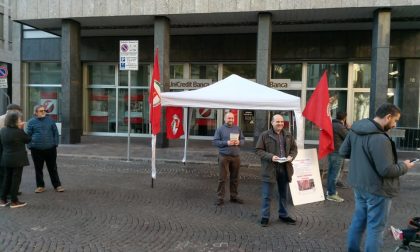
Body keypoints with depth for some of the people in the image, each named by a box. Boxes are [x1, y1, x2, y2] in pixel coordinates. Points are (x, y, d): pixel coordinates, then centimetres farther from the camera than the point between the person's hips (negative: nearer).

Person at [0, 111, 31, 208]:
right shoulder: (19, 132, -17)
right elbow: (28, 140, -2)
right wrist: (21, 129, 0)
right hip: (17, 159, -6)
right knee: (16, 179, 2)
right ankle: (14, 201, 8)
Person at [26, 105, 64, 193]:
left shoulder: (50, 120, 4)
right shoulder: (32, 122, 2)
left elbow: (55, 132, 6)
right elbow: (28, 135, 4)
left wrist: (55, 143, -1)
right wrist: (30, 146, -4)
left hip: (50, 149, 0)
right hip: (37, 150, 0)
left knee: (53, 168, 6)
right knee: (38, 169, 9)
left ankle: (57, 185, 14)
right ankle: (40, 186, 22)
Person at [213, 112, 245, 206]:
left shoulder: (237, 128, 11)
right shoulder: (220, 129, -1)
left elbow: (243, 139, 14)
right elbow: (215, 142, -5)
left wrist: (239, 142, -9)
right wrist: (227, 143, -17)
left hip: (236, 156, 4)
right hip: (224, 156, -4)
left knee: (235, 178, 12)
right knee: (222, 178, -2)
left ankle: (234, 196, 24)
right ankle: (220, 198, 6)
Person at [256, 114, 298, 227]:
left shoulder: (288, 135, 8)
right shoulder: (265, 135, -6)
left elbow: (294, 148, 16)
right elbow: (258, 150, -7)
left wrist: (291, 156, -5)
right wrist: (270, 157, -20)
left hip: (284, 168, 5)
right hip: (270, 169, -5)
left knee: (284, 194, 17)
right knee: (267, 195, 2)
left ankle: (283, 215, 32)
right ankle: (265, 217, 16)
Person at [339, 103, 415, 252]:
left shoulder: (355, 130, -1)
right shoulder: (379, 139, -28)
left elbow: (343, 152, 10)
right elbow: (386, 170, -25)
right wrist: (404, 166, -7)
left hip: (358, 185, 9)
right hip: (377, 189, -8)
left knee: (358, 219, 22)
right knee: (375, 227, 7)